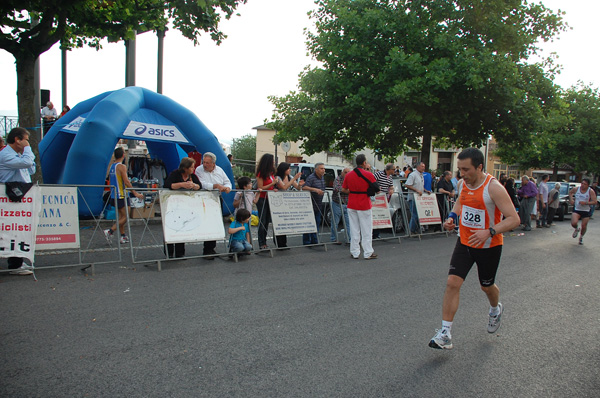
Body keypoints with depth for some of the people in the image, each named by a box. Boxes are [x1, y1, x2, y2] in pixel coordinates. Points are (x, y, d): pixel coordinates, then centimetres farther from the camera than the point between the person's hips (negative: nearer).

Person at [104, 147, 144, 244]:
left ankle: (123, 236, 16)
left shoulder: (111, 166, 13)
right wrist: (135, 193, -17)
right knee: (125, 217, -4)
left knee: (121, 216, 13)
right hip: (121, 195, -9)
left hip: (114, 195, 9)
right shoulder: (122, 166, -13)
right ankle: (110, 231, -13)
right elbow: (126, 182, -19)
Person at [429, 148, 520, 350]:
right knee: (452, 282, -9)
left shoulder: (494, 188, -22)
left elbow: (514, 219, -23)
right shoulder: (462, 183, -3)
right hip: (465, 242, 4)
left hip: (489, 246, -4)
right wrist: (452, 217, 1)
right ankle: (445, 333, -4)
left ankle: (495, 309, 53)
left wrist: (489, 232, -36)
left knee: (487, 286, 16)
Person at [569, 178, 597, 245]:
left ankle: (581, 237, 35)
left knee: (584, 226, 5)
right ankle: (577, 229, 17)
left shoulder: (591, 191, -11)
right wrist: (571, 199, 3)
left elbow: (595, 202, -14)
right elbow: (570, 192, 18)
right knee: (574, 223, -21)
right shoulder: (576, 189, -5)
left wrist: (585, 203, -27)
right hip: (576, 210, 1)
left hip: (586, 211, -1)